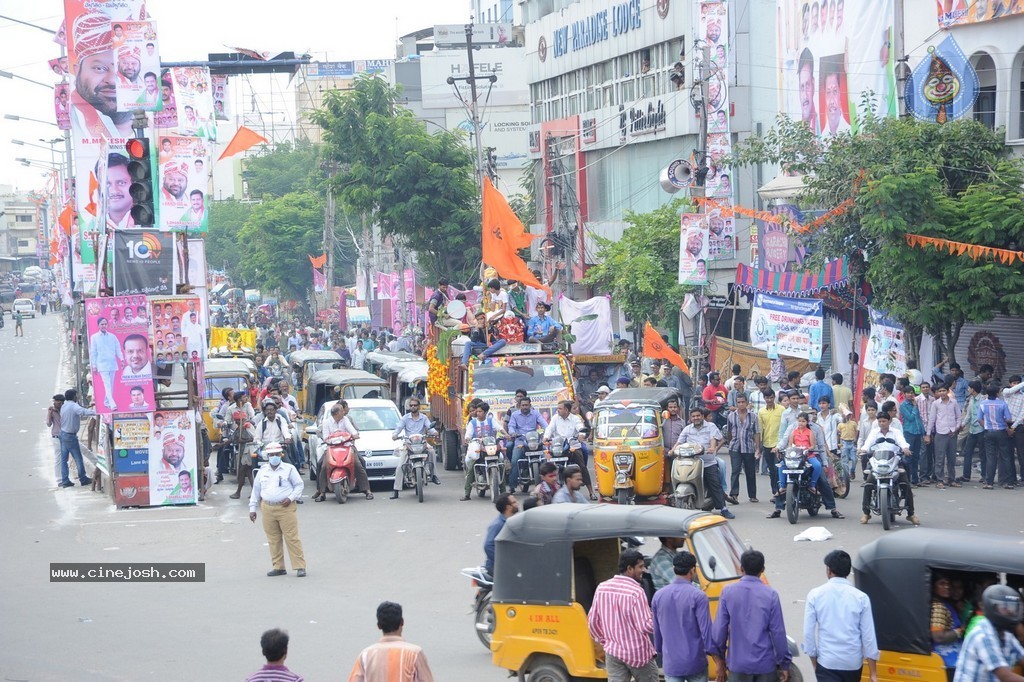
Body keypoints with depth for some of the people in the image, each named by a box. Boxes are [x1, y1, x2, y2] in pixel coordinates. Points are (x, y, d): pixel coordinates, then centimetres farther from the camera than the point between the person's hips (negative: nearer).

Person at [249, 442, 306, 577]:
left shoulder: (289, 469, 2)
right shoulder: (262, 471, 13)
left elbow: (299, 485, 4)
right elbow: (256, 490, 18)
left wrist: (291, 498, -11)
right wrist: (252, 508, 13)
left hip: (286, 508, -4)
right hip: (268, 509, 4)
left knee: (292, 538, -7)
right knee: (273, 540, 5)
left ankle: (300, 567, -5)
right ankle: (278, 567, 14)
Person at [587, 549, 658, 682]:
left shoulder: (602, 588, 2)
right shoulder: (636, 592, -19)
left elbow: (592, 620, 9)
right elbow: (646, 626, -20)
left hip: (613, 652, 5)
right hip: (638, 653, -5)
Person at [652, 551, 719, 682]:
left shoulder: (658, 596, 2)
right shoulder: (697, 596, -12)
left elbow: (656, 631, 10)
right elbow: (706, 630, -14)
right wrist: (718, 661, -7)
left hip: (671, 664, 3)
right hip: (695, 662, -3)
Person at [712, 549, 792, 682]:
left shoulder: (728, 592, -4)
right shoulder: (770, 595, -8)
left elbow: (719, 629, -2)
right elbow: (778, 632, -6)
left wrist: (720, 657, 12)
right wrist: (784, 664, 3)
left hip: (738, 662, 1)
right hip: (765, 663, -1)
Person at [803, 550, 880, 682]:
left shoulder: (815, 595, -6)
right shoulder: (861, 597, -4)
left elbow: (808, 632, -4)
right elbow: (869, 636, -4)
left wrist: (814, 661, 10)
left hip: (827, 662, -2)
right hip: (853, 662, 2)